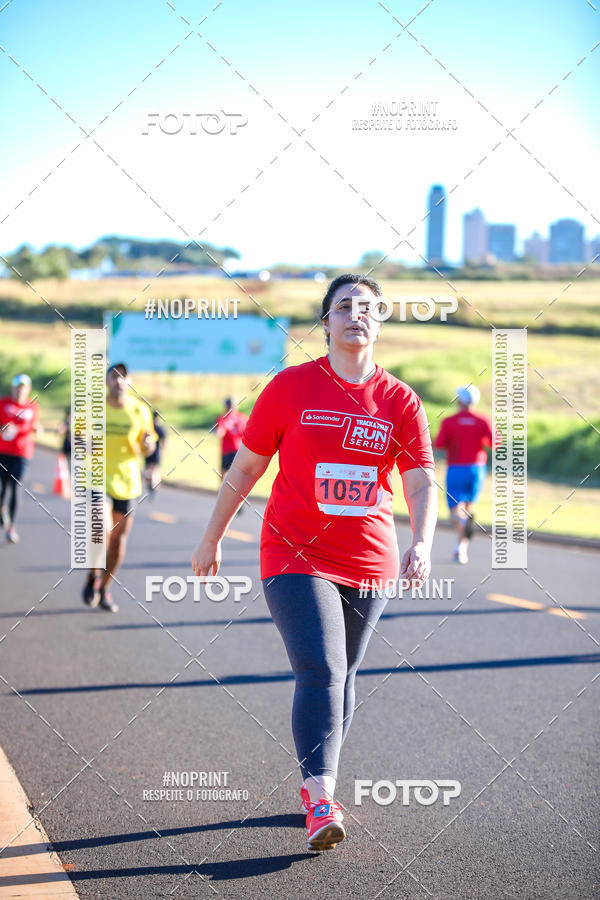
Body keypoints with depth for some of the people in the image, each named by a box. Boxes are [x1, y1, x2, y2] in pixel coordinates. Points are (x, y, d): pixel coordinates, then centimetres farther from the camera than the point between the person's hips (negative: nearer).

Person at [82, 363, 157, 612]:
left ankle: (104, 589, 25)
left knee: (119, 538, 7)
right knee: (101, 531, -21)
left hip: (126, 481, 3)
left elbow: (146, 450, 8)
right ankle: (93, 576, 6)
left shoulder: (139, 410, 1)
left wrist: (148, 444, -14)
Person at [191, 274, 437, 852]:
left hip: (369, 563, 3)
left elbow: (421, 483, -3)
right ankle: (321, 803, -19)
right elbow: (245, 467, 6)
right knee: (320, 672, -17)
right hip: (295, 558, -3)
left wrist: (421, 544, -21)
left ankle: (312, 784, 29)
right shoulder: (290, 387, -1)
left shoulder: (400, 401, 3)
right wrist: (211, 539, 10)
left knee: (342, 676, 12)